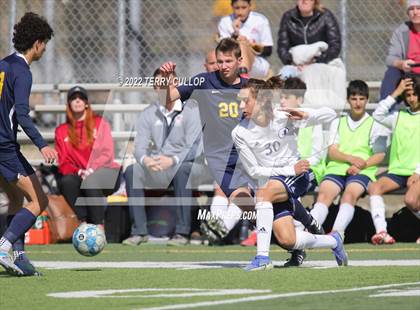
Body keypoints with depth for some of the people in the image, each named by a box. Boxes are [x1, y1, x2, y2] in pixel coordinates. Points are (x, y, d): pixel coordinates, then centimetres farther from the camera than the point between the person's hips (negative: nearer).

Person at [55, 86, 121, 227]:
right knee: (66, 181, -32)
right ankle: (83, 224, -36)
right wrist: (78, 172, -14)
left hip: (104, 174, -2)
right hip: (78, 176, 2)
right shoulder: (62, 131, 14)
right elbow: (64, 163, 7)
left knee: (90, 181, -35)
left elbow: (107, 154, -1)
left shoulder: (100, 123, 9)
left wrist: (90, 170, -17)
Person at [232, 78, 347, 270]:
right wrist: (290, 170, -17)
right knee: (287, 241, -11)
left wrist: (305, 114, -24)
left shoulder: (285, 118, -10)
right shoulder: (240, 133, -9)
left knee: (263, 192, -34)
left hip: (297, 177, -3)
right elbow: (254, 171, -8)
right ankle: (333, 241, 20)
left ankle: (262, 256, -34)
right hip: (271, 186, 3)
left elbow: (330, 115, -4)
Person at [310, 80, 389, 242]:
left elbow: (379, 155, 5)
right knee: (324, 194, -28)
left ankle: (338, 232, -51)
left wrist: (361, 165, -14)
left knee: (350, 194, -34)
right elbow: (332, 152, 10)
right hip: (336, 168, 2)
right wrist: (350, 158, -11)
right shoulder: (338, 123, 23)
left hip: (363, 171, -2)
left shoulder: (375, 124, 16)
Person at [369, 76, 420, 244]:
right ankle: (381, 232, -32)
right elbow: (378, 115, 2)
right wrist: (395, 93, 1)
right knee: (374, 187, -23)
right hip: (397, 170, 4)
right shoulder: (399, 116, 17)